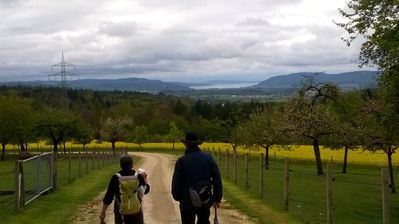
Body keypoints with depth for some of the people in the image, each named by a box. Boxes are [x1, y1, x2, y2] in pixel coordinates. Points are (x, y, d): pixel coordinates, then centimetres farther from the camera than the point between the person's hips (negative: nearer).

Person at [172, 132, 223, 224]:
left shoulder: (181, 161, -12)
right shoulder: (208, 158, -3)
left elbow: (176, 183, -8)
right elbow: (217, 179, -4)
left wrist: (177, 196, 11)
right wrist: (217, 198, 4)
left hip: (188, 203, -3)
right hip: (205, 202, 3)